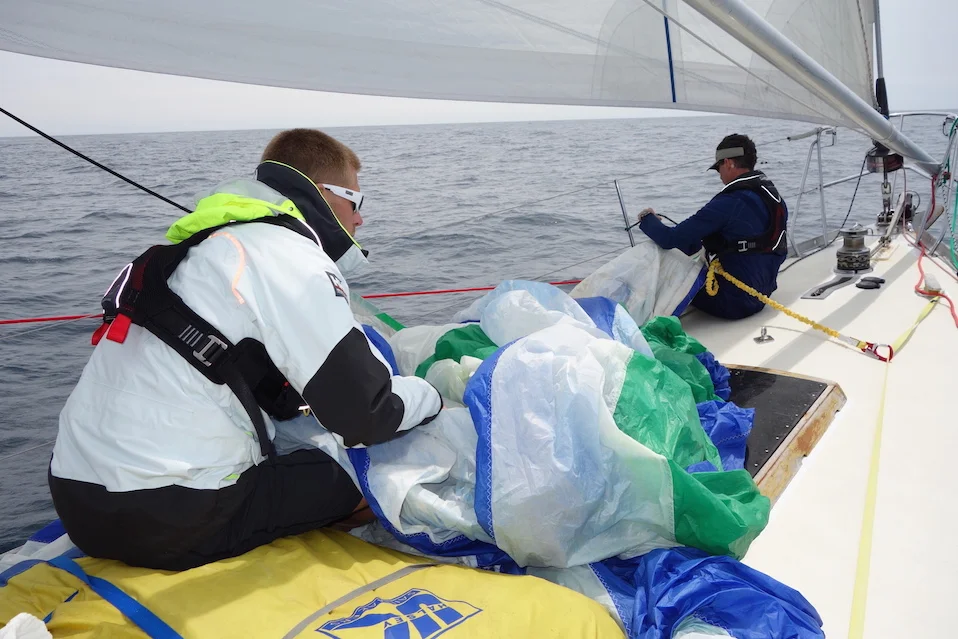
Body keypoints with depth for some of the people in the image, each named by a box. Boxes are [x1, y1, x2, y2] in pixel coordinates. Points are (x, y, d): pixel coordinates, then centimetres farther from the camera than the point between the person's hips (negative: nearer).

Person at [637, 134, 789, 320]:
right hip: (761, 296, 9)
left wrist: (647, 219, -2)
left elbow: (670, 239, -24)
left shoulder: (729, 203, -22)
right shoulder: (776, 198, 5)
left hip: (734, 304, -9)